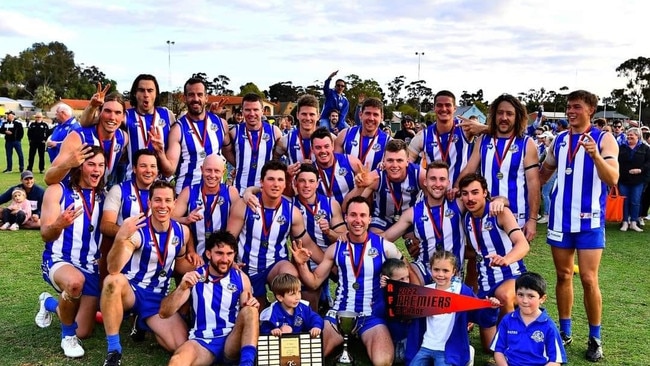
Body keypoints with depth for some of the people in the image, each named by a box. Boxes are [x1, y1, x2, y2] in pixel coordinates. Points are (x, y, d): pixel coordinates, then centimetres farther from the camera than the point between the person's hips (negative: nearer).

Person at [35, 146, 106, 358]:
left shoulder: (102, 197, 5)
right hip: (58, 261, -4)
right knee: (75, 280, -41)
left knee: (84, 332, 6)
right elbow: (45, 235, -10)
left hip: (91, 268, 4)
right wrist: (59, 225, -31)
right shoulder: (58, 191, -6)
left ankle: (49, 303, 38)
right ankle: (68, 336, -12)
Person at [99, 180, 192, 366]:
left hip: (158, 297, 4)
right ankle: (113, 350, -23)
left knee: (180, 345, -16)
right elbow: (113, 270, -34)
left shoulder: (182, 232, -3)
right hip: (131, 290, -4)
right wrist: (120, 238, -49)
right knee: (114, 281, -39)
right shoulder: (136, 231, -19)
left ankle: (143, 323, 17)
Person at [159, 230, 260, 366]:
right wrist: (182, 288, -22)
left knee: (250, 310, -27)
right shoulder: (194, 277, 2)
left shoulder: (241, 278, 5)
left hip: (232, 341, 3)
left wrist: (253, 306, -12)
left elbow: (247, 318, 12)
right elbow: (164, 314, -4)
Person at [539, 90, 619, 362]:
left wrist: (596, 156, -33)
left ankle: (595, 339, 11)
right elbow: (544, 173, 18)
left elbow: (613, 179, -17)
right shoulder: (559, 140, 7)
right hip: (560, 218, 4)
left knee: (588, 279, -4)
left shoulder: (604, 139, -5)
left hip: (590, 219, -4)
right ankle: (564, 332, 21)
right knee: (563, 276, 10)